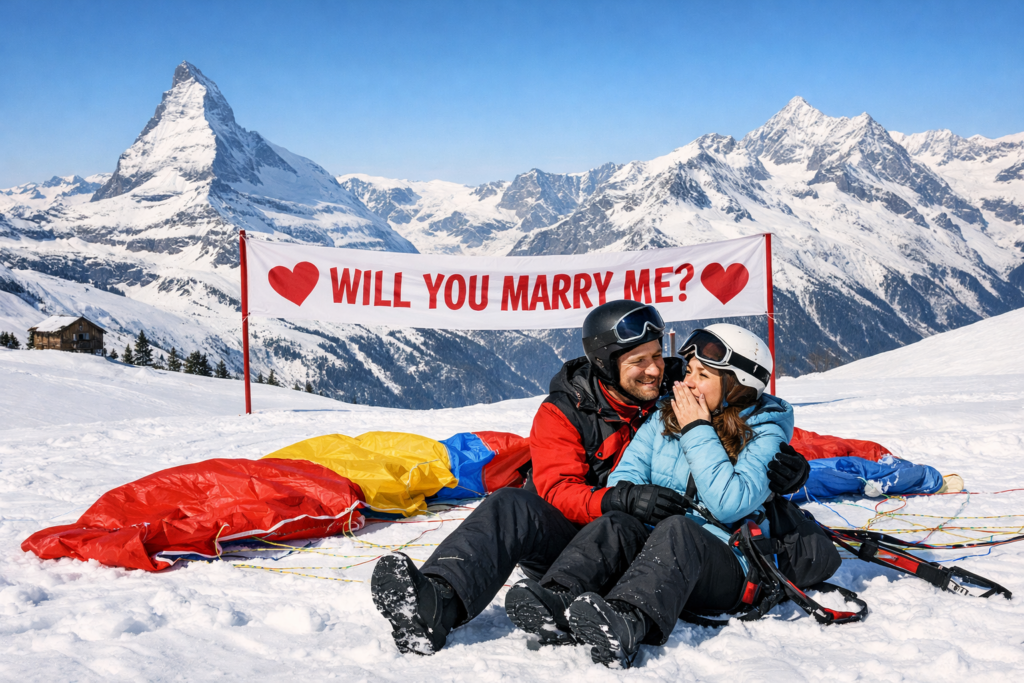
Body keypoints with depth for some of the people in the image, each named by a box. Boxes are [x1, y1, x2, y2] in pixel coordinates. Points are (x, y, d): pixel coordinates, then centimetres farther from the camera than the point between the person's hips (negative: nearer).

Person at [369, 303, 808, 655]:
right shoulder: (563, 411, -4)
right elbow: (557, 490, -15)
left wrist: (775, 469, -6)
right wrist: (621, 500, -33)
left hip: (636, 536, 1)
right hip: (564, 531, -1)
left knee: (620, 528, -36)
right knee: (511, 506, -32)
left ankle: (552, 607, -62)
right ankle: (437, 605, -56)